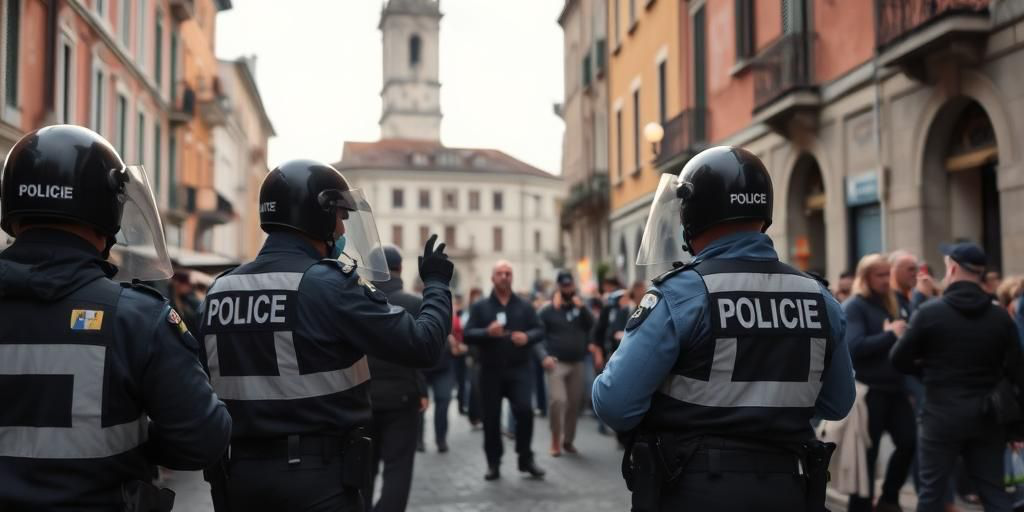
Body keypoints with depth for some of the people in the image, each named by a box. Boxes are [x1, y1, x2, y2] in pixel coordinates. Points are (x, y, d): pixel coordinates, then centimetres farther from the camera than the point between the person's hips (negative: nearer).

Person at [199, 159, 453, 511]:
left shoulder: (220, 289, 6)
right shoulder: (329, 284, -14)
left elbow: (205, 388, 12)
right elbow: (421, 346, -13)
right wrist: (436, 285, 2)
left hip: (240, 472, 7)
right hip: (318, 475, -6)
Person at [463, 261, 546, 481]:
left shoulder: (525, 306, 10)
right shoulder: (479, 307, 6)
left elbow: (540, 331, 5)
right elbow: (467, 335, -2)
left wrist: (528, 337, -17)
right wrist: (487, 332, -21)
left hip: (519, 369, 0)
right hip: (491, 371, 0)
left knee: (524, 410, -14)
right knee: (491, 418, 3)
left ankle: (526, 458, 4)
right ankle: (493, 464, 15)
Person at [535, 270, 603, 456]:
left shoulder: (580, 307, 10)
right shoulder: (547, 310, -2)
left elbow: (592, 325, -3)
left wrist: (582, 306, -12)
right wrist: (544, 356, -17)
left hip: (577, 364, 4)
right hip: (557, 364, -4)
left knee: (574, 404, 7)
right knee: (558, 400, -18)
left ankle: (568, 440, 22)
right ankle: (555, 441, -2)